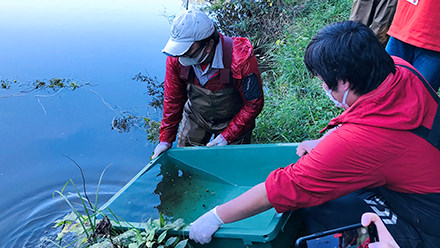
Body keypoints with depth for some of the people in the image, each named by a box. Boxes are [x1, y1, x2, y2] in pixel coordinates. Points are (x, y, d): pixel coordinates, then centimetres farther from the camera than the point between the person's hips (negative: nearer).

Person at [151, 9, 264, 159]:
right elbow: (173, 99, -8)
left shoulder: (241, 59, -34)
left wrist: (227, 136, -21)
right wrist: (166, 139, -5)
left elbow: (253, 104, -22)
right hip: (195, 118, 3)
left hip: (233, 121, -3)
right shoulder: (176, 58, -23)